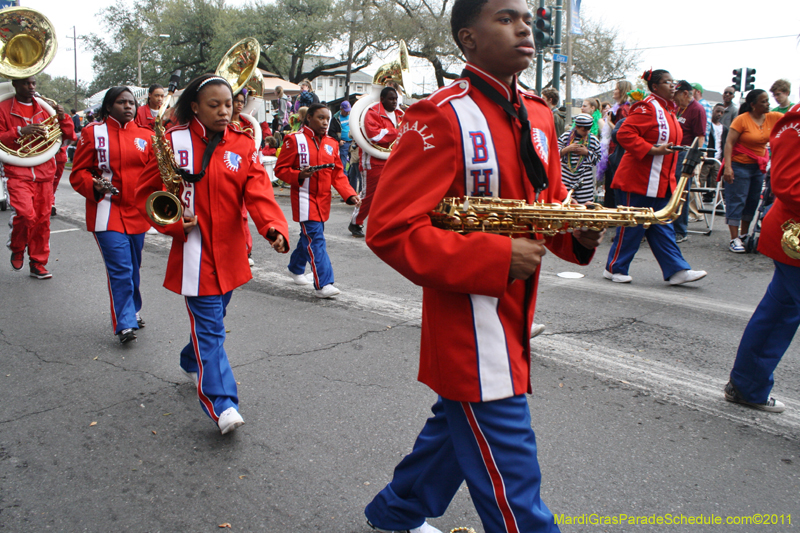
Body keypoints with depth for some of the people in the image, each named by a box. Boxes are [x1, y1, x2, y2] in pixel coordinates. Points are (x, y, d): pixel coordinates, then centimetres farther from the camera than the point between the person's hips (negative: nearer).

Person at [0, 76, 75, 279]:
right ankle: (17, 248, 11)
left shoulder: (44, 108, 14)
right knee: (27, 215, -19)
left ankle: (38, 264, 18)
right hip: (18, 173, -4)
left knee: (42, 219, 5)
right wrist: (20, 131, -19)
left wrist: (62, 118, -7)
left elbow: (69, 135, 11)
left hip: (44, 172, 4)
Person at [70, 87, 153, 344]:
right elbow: (78, 173, 0)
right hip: (108, 213, -4)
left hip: (137, 212, 4)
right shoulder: (93, 133, 1)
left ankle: (132, 310, 32)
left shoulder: (145, 135, 9)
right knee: (120, 269, -10)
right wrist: (94, 186, -19)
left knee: (133, 267, 15)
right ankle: (125, 323, -4)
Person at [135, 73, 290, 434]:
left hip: (230, 252, 4)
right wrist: (173, 224, -13)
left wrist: (274, 228, -31)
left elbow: (259, 193, -12)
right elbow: (146, 193, 3)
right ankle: (222, 403, -8)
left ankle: (192, 362, 47)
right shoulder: (174, 141, -4)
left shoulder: (243, 146, 2)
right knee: (209, 326, -8)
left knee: (212, 318, 20)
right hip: (195, 251, -4)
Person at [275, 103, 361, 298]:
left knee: (309, 236, 17)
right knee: (316, 239, -14)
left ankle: (296, 268, 40)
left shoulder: (332, 143, 10)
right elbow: (280, 169, -6)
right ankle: (323, 284, -15)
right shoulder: (295, 140, -6)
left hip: (323, 200, 6)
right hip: (305, 198, -6)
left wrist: (349, 194, -5)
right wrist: (299, 175, -25)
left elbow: (338, 174, 10)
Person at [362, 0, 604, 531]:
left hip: (516, 315, 9)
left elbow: (550, 200, 18)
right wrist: (496, 257, -25)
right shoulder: (441, 117, -17)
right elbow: (389, 231, -21)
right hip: (467, 322, -9)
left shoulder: (538, 113, 9)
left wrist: (578, 233, -6)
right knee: (514, 489, 0)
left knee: (459, 425, 26)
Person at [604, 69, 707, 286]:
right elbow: (624, 134, -23)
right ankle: (614, 269, 10)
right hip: (638, 180, -9)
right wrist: (653, 150, -25)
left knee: (662, 228, 9)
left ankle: (677, 270, 11)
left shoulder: (668, 110, 17)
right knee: (632, 226, -2)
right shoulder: (647, 108, -13)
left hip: (659, 183, 9)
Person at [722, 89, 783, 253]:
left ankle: (744, 235, 23)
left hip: (759, 166, 7)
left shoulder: (773, 117, 1)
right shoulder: (742, 119, -14)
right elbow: (729, 143, -17)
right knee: (736, 201, -5)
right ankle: (734, 239, -5)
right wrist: (727, 167, -24)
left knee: (753, 202, 11)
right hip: (740, 166, -6)